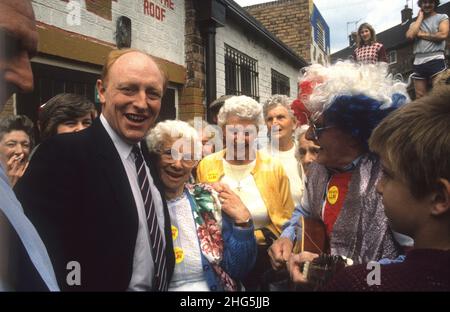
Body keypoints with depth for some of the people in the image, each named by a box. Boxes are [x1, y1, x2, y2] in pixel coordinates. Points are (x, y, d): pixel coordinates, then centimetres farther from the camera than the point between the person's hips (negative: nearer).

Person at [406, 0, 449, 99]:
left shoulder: (442, 17, 11)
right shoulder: (415, 23, 21)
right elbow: (410, 36, -2)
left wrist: (421, 34, 1)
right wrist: (420, 17, 8)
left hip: (436, 60, -4)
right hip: (418, 63, 4)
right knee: (420, 97, 0)